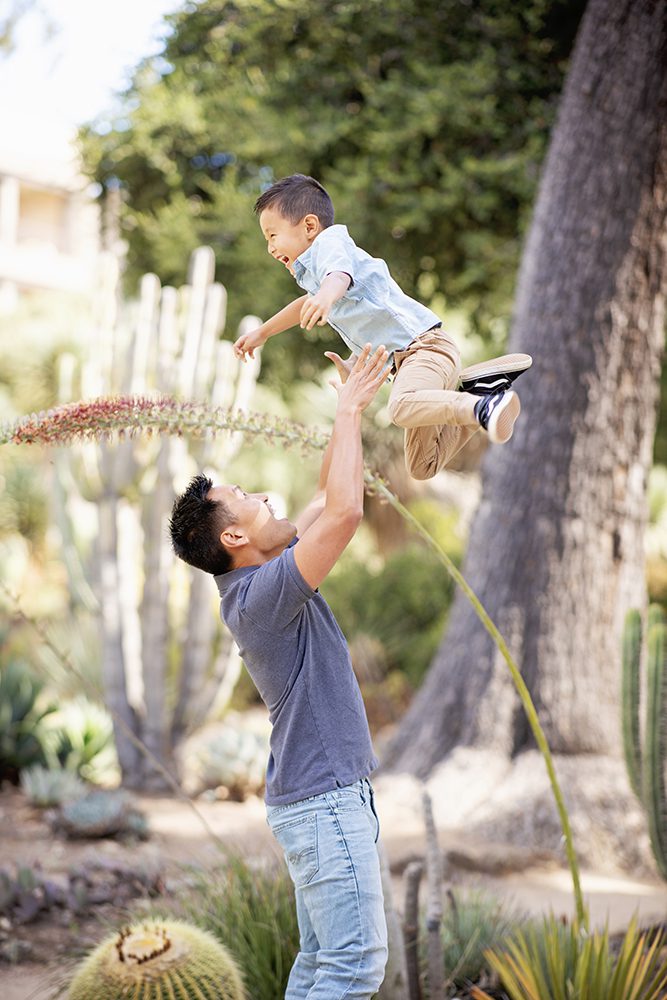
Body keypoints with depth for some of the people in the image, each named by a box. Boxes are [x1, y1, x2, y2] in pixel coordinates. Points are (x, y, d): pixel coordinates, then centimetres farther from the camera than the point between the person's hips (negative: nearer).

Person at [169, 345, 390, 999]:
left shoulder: (263, 579, 9)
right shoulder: (260, 595, -19)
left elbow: (328, 498, 19)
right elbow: (345, 511, -28)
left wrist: (351, 409, 13)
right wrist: (349, 412, -18)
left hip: (320, 797, 10)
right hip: (324, 801, -10)